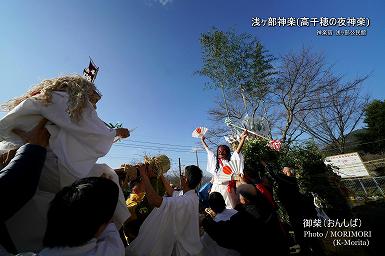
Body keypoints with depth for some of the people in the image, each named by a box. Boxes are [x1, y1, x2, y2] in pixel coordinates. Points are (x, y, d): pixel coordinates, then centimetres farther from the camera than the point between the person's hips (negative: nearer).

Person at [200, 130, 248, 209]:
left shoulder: (231, 161, 5)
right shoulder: (215, 161, 11)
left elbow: (238, 150, -7)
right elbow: (208, 150, 20)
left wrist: (242, 138, -18)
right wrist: (202, 141, 29)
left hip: (227, 188, -2)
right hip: (216, 188, 3)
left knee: (229, 207, -2)